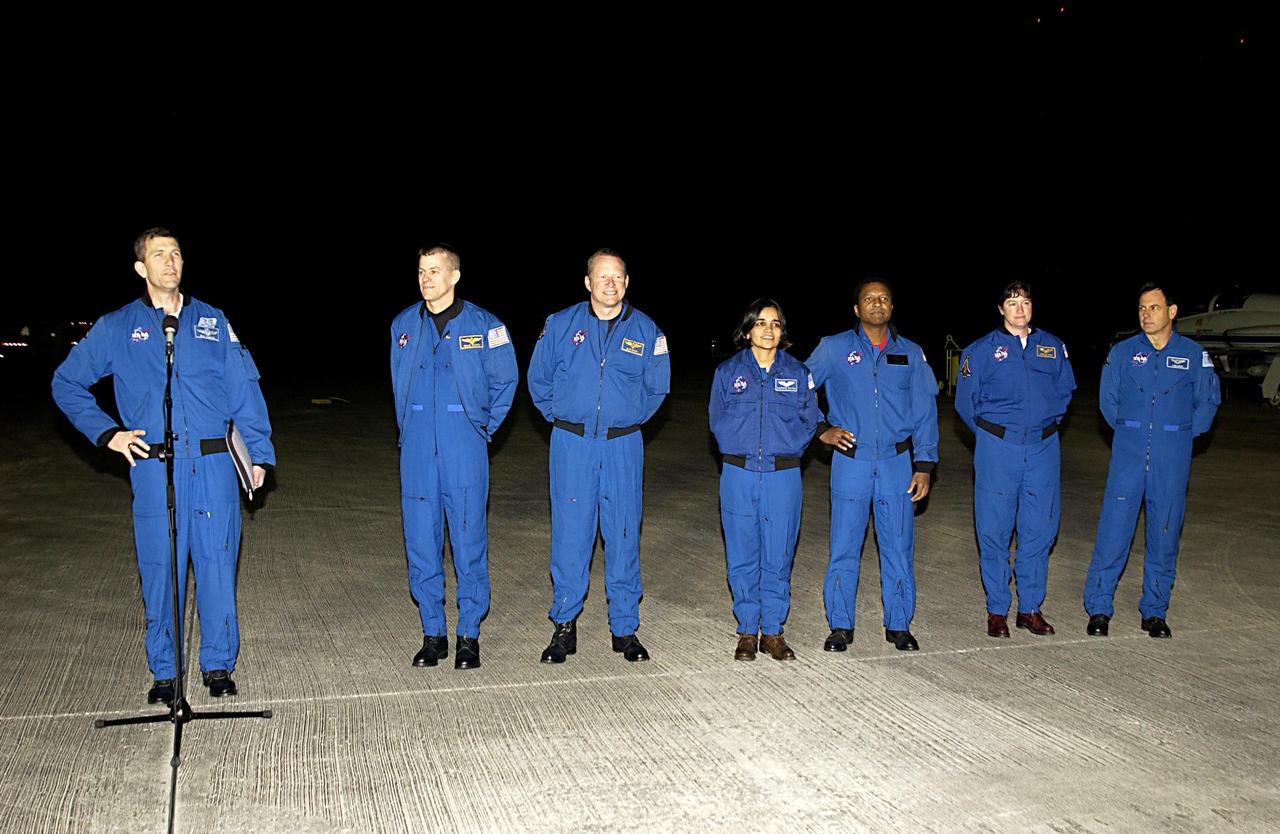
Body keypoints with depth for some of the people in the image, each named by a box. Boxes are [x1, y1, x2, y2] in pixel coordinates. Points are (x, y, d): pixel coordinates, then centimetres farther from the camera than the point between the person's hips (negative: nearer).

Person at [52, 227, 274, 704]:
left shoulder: (213, 321, 10)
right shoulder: (116, 328, 7)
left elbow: (244, 390, 9)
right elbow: (66, 383, 14)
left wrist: (258, 453, 3)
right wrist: (107, 433, 3)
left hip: (213, 466, 1)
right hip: (153, 468, 0)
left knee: (217, 565, 3)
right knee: (160, 570, 3)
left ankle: (218, 664, 17)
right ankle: (164, 671, 18)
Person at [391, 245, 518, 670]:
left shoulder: (482, 325, -2)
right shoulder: (404, 325, 8)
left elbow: (505, 380, 8)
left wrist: (484, 428, 7)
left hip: (465, 451, -3)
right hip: (417, 453, 3)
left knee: (469, 543, 0)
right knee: (421, 544, 5)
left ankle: (469, 635, 12)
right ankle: (433, 634, 18)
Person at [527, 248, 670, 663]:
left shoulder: (646, 330, 3)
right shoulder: (561, 325, 1)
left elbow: (657, 387, 15)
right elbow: (538, 379, 12)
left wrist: (629, 419, 12)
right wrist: (560, 418, 10)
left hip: (623, 445, 1)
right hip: (572, 445, -1)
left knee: (624, 536, 4)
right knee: (570, 535, 0)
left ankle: (625, 628, 15)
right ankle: (564, 626, 12)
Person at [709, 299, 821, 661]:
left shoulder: (797, 373, 6)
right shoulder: (728, 371, 5)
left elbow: (809, 421, 10)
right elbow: (717, 421, 11)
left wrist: (785, 446, 0)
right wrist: (741, 446, 2)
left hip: (783, 476, 0)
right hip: (739, 475, 0)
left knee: (777, 558, 4)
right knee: (743, 558, 5)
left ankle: (773, 631, 17)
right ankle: (747, 631, 16)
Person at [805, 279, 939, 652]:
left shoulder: (911, 354, 8)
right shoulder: (834, 348, 2)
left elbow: (925, 412, 7)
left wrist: (924, 466, 1)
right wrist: (821, 430, 0)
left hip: (897, 462, 2)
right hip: (850, 462, -1)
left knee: (899, 546, 6)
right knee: (844, 546, 1)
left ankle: (899, 624, 19)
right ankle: (840, 626, 13)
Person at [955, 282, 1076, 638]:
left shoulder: (1053, 346, 9)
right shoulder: (982, 349, 0)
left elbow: (1064, 390, 20)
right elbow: (966, 401, 6)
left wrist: (1049, 424, 12)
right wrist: (989, 433, 8)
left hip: (1043, 449, 3)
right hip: (998, 451, -3)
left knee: (1039, 529, 6)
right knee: (994, 531, 0)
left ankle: (1030, 608, 18)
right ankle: (997, 610, 11)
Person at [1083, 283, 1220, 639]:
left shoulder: (1195, 355, 3)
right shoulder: (1122, 352, 3)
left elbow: (1208, 401, 13)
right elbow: (1108, 399, 14)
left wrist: (1182, 434, 9)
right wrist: (1129, 431, 10)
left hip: (1172, 458, 1)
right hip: (1129, 454, 0)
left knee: (1164, 533, 6)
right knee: (1114, 529, -5)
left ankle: (1154, 611, 18)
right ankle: (1099, 608, 4)